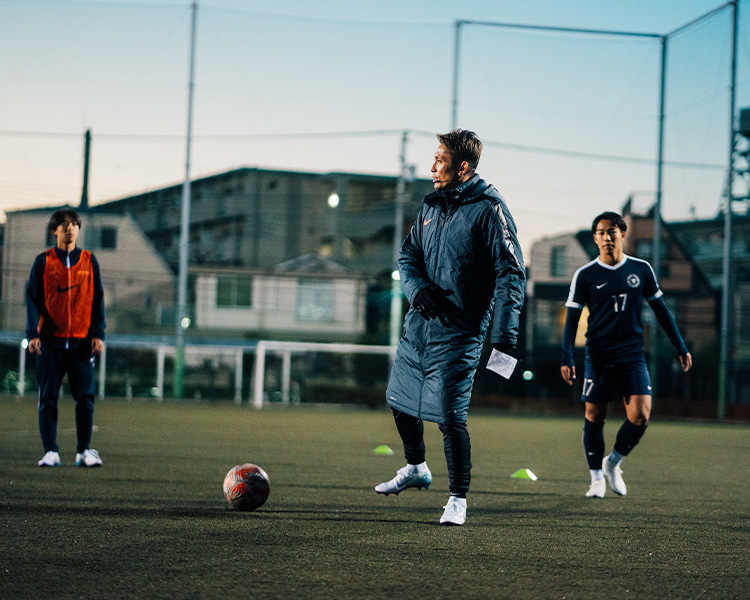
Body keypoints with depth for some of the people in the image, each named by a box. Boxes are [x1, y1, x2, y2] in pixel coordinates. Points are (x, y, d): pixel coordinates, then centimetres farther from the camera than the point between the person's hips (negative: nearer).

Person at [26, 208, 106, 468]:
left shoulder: (89, 261, 9)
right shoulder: (43, 262, 6)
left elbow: (98, 299, 9)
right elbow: (33, 298, 3)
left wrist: (98, 334, 0)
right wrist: (33, 334, -8)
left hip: (81, 342, 1)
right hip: (50, 341, -1)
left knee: (85, 397, -2)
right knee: (48, 398, -2)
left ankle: (84, 450, 6)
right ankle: (50, 451, 2)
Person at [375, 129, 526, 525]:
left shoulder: (489, 210, -11)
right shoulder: (432, 206, 11)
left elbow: (511, 273, -13)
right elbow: (408, 254, 16)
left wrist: (505, 335, -20)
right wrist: (418, 288, -7)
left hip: (457, 333, -7)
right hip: (418, 326, 8)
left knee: (450, 416, -10)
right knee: (399, 400, 17)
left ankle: (458, 498, 4)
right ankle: (415, 469, 40)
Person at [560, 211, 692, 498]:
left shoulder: (641, 270, 5)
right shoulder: (585, 275, -1)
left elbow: (660, 309, 13)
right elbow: (572, 318, 1)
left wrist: (681, 347, 13)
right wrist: (566, 359, -9)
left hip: (632, 355, 1)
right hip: (598, 355, -1)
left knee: (640, 415, -11)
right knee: (594, 416, 0)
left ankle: (613, 463, 14)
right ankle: (597, 477, 15)